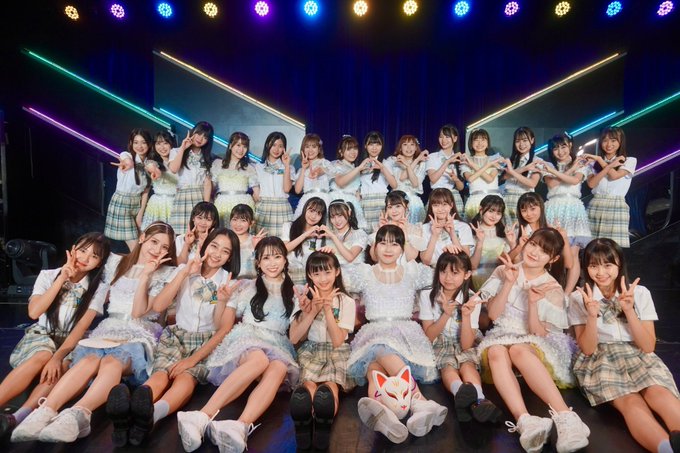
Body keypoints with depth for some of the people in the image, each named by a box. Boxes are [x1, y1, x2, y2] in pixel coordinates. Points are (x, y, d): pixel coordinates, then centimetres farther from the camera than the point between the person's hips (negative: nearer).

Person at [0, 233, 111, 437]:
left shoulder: (99, 288, -2)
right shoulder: (48, 275, 1)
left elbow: (81, 327, -12)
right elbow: (34, 312, -12)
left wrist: (58, 356, -27)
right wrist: (62, 278, -15)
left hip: (70, 342, 0)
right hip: (40, 336, 0)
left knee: (62, 366, -34)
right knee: (43, 357, -34)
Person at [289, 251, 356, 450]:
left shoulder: (346, 302, 1)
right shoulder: (305, 299, 8)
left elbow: (338, 341, -8)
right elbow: (294, 338, -2)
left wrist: (327, 308, -14)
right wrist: (313, 311, -11)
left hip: (336, 353, -1)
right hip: (310, 351, 1)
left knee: (329, 386, -34)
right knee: (308, 385, -32)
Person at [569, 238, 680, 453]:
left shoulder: (640, 293, 7)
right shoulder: (578, 298, 4)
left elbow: (648, 347, 2)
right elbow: (587, 349, -2)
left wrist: (629, 310, -12)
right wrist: (592, 315, -18)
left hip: (639, 358, 2)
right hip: (600, 361, -2)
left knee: (658, 394, -35)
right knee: (631, 402, -35)